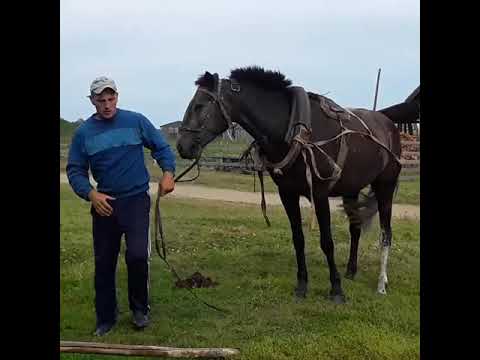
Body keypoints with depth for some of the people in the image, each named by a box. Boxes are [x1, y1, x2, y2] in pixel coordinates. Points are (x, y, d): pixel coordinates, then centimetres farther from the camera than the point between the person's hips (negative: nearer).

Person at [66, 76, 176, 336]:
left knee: (137, 255, -16)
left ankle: (140, 309, 10)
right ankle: (106, 318, 25)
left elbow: (161, 147, 5)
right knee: (103, 263, 9)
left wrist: (168, 172, -12)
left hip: (136, 199, -2)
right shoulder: (84, 133, 0)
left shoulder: (136, 121, -2)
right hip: (103, 203, 2)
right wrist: (90, 194, -16)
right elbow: (75, 170, 2)